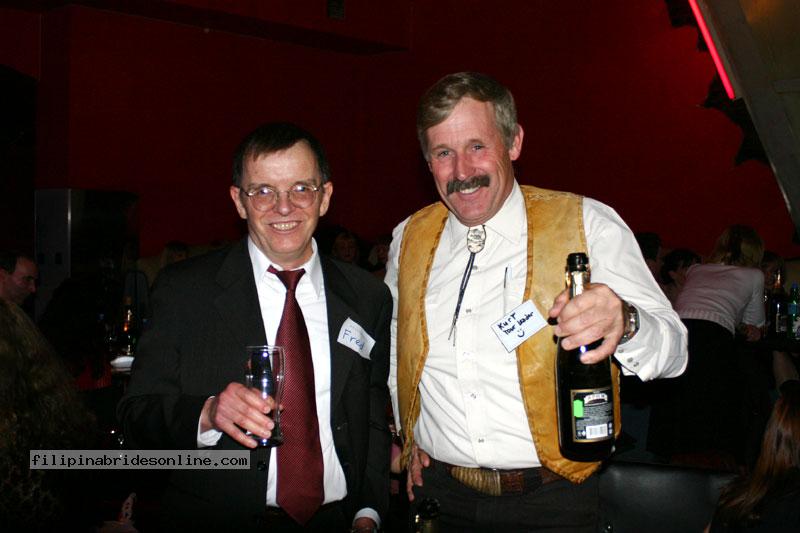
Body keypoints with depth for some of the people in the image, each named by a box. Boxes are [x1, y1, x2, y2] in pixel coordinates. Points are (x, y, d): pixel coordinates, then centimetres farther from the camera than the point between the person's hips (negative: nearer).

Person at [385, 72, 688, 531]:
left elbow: (672, 349, -16)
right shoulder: (410, 238, 4)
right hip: (440, 495, 4)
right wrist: (410, 433, 11)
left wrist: (622, 324, -38)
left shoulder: (589, 224, -9)